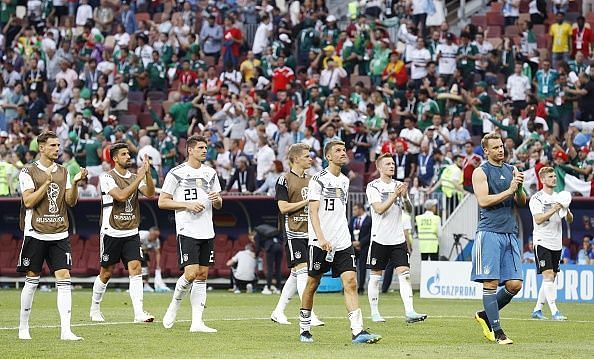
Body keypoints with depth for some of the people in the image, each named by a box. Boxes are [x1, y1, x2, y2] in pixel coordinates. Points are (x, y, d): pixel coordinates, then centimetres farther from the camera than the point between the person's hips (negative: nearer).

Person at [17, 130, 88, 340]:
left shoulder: (63, 172, 12)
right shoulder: (29, 172, -2)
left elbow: (71, 202, 7)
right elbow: (28, 201, -11)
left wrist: (75, 183, -9)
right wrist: (47, 183, -18)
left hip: (59, 234, 3)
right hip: (36, 234, -3)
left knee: (64, 278, -8)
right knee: (32, 280, 3)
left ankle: (65, 330, -12)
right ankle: (23, 328, 17)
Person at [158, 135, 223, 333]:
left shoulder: (210, 173, 13)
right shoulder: (176, 173, -4)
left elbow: (218, 205, 20)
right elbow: (162, 202, -4)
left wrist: (217, 199, -4)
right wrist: (187, 205, -14)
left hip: (207, 232, 6)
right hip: (187, 231, -6)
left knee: (202, 275, 3)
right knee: (191, 273, -15)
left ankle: (197, 322, 4)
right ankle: (175, 304, 12)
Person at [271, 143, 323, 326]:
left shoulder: (310, 180, 17)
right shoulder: (284, 180, -6)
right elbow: (283, 207, -13)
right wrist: (306, 202, -14)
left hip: (308, 232, 8)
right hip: (293, 232, -8)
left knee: (296, 274, 9)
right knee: (302, 270, -14)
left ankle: (279, 311, 18)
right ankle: (308, 314, -18)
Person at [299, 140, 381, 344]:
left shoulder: (344, 181, 15)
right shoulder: (318, 180, -6)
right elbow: (313, 212, -14)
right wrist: (321, 238, -25)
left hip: (342, 243, 5)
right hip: (320, 242, -5)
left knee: (350, 281, -9)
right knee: (312, 284, 5)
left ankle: (358, 331, -17)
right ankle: (304, 329, 20)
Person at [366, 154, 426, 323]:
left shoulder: (399, 185, 11)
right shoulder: (373, 187, -3)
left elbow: (409, 210, 8)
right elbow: (379, 209, -14)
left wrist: (405, 197, -11)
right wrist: (394, 195, -19)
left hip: (398, 239, 3)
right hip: (380, 238, -3)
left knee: (404, 274, -9)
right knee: (375, 277, 4)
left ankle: (409, 312, -16)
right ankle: (374, 313, 15)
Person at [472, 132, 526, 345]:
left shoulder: (511, 170, 16)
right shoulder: (481, 172, -1)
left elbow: (522, 203, 15)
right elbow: (483, 200, -13)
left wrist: (519, 188, -5)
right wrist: (509, 191, -15)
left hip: (509, 233, 6)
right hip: (489, 233, -6)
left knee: (515, 284, 1)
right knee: (491, 283, -7)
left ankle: (485, 316, 20)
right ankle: (497, 331, -5)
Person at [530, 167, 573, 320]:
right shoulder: (536, 199, -6)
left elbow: (570, 220, 10)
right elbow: (538, 219, -17)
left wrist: (566, 211, -11)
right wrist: (553, 210, -26)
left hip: (556, 243, 7)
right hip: (542, 242, -7)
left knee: (552, 278, 8)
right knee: (548, 275, -14)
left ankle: (537, 309, 16)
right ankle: (554, 312, -18)